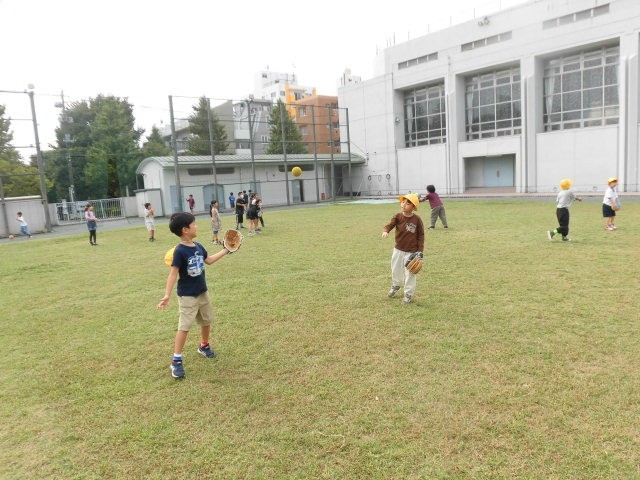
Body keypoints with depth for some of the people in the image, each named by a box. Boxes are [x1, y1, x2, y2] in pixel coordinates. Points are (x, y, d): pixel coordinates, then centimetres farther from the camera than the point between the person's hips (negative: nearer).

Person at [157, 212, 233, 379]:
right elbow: (173, 273, -23)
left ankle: (204, 346, 42)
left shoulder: (198, 246, 1)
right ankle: (176, 361, 4)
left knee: (206, 321, 19)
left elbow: (208, 260, 18)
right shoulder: (180, 251, -21)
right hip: (187, 296, -7)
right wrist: (167, 295, -29)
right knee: (184, 326, -7)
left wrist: (225, 250, 20)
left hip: (202, 292, 7)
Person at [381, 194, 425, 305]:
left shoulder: (417, 219, -14)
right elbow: (389, 225, -22)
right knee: (395, 270, 21)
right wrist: (385, 231, -46)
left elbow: (421, 236, -7)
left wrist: (420, 251, -9)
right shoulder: (397, 217, -9)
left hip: (411, 252, -3)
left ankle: (408, 293, 26)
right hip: (398, 250, 3)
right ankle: (395, 286, 50)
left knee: (410, 274, 5)